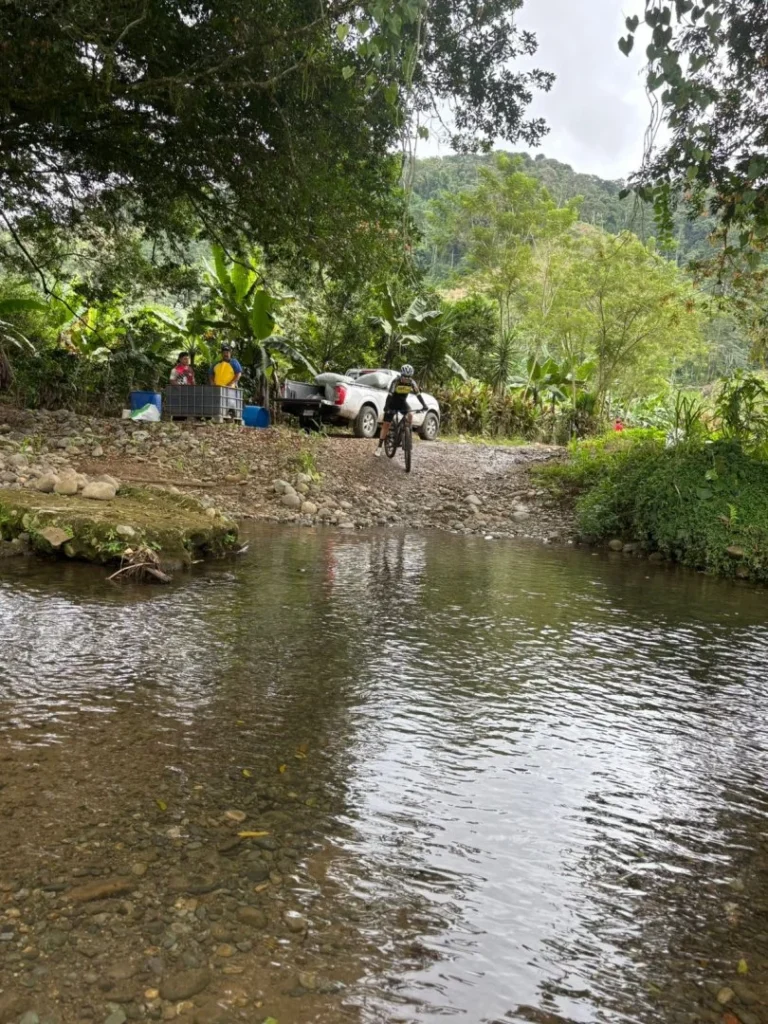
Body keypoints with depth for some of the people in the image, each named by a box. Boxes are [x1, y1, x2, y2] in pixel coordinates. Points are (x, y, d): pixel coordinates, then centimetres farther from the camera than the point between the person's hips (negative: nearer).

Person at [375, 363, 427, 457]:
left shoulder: (412, 383, -17)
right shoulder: (396, 381, -27)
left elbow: (418, 394, -17)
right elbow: (390, 395, -33)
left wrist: (424, 405, -30)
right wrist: (386, 407, -46)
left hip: (402, 402, 3)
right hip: (393, 403, -3)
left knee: (410, 415, -25)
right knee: (386, 425, -7)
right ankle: (379, 447, -5)